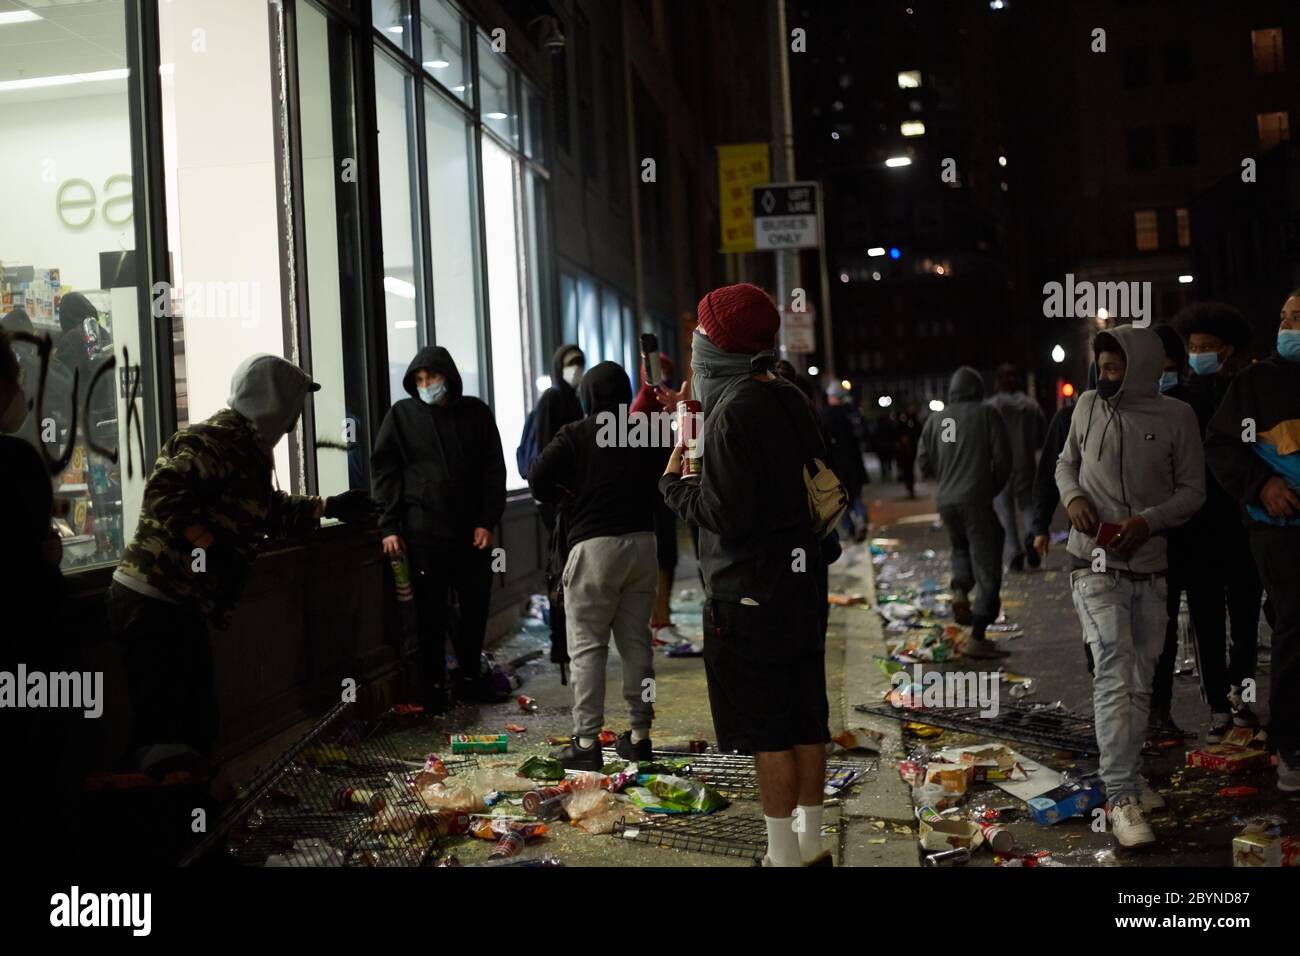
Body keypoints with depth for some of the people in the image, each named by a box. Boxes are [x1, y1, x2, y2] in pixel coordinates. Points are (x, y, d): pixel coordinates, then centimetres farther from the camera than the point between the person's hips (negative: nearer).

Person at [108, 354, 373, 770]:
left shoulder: (248, 450, 17)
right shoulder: (211, 440, -14)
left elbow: (267, 511, 33)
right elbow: (163, 495, -26)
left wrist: (329, 507, 36)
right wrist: (211, 546, -28)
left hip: (184, 607, 10)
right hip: (153, 605, -10)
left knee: (198, 729, 14)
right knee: (164, 737, -12)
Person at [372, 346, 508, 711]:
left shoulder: (476, 413, 7)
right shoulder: (402, 415, 3)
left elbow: (494, 469, 8)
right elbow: (384, 470, 1)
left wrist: (488, 521, -1)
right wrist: (389, 526, -6)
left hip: (472, 531, 3)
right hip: (424, 531, -2)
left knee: (476, 606, 10)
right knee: (431, 613, 1)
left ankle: (470, 679, 25)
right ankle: (433, 687, 12)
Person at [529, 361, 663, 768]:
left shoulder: (575, 434, -4)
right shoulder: (647, 434, 7)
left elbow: (538, 479, -12)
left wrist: (565, 499, 5)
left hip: (592, 545, -4)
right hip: (642, 543, 4)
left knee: (587, 647, 1)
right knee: (637, 642, 12)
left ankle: (586, 741, -2)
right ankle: (639, 735, 18)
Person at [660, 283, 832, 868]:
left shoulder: (733, 412, -18)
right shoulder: (789, 400, 8)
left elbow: (726, 515, -23)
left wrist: (674, 484, -3)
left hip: (749, 592, -9)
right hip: (801, 577, 9)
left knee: (766, 730, 1)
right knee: (805, 718, 15)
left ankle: (784, 856, 10)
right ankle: (810, 845, 26)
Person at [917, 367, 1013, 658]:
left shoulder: (936, 419, 9)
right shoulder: (986, 414, -1)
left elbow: (925, 463, 11)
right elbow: (1002, 459, -4)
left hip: (946, 501, 5)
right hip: (976, 500, -4)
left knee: (962, 548, 30)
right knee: (987, 570, 2)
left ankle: (959, 590, 3)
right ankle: (977, 639, -1)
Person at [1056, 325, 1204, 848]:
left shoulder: (1177, 416, -3)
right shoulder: (1088, 405, 1)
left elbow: (1193, 490, 1)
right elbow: (1066, 463, 14)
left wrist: (1149, 520, -15)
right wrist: (1073, 496, -7)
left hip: (1150, 569, 2)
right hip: (1096, 565, -2)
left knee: (1139, 682, 13)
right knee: (1114, 672, -14)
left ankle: (1126, 776, 31)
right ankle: (1122, 798, -12)